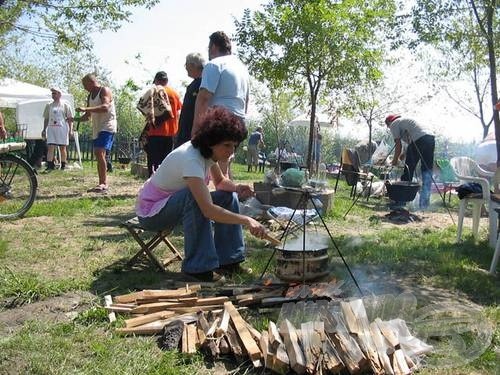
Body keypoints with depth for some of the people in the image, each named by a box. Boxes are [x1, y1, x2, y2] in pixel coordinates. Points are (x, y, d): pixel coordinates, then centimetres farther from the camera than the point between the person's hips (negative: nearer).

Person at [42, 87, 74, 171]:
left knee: (63, 148, 3)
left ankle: (63, 166, 10)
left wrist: (70, 130, -4)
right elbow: (46, 119, 17)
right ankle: (50, 166, -11)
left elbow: (70, 118, 3)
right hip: (51, 129, 2)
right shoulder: (49, 106, 15)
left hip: (62, 129, -2)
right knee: (50, 147, -8)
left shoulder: (65, 105, 6)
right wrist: (44, 130, 12)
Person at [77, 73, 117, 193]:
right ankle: (103, 184, 14)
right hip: (97, 128, 9)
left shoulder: (104, 90, -6)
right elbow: (88, 116, 23)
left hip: (107, 126, -9)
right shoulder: (90, 95, 19)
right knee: (99, 155, 8)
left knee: (99, 153, -21)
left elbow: (105, 107, -24)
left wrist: (86, 109, -29)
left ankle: (103, 183, -20)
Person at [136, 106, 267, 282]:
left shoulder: (208, 152, -7)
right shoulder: (190, 158, -33)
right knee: (194, 197, -37)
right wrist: (247, 220, -45)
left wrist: (236, 187, -13)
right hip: (150, 211, -9)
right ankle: (198, 266, -25)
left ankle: (227, 260, 0)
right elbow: (208, 210, -42)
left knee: (228, 196, -3)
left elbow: (220, 181, 9)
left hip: (177, 205, 9)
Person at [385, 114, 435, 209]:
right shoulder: (405, 120, 35)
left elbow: (399, 145, 2)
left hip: (418, 140, -8)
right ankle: (424, 203, 9)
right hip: (430, 137, 8)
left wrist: (395, 160, 13)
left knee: (408, 171, 1)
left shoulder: (394, 124, 11)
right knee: (427, 171, 9)